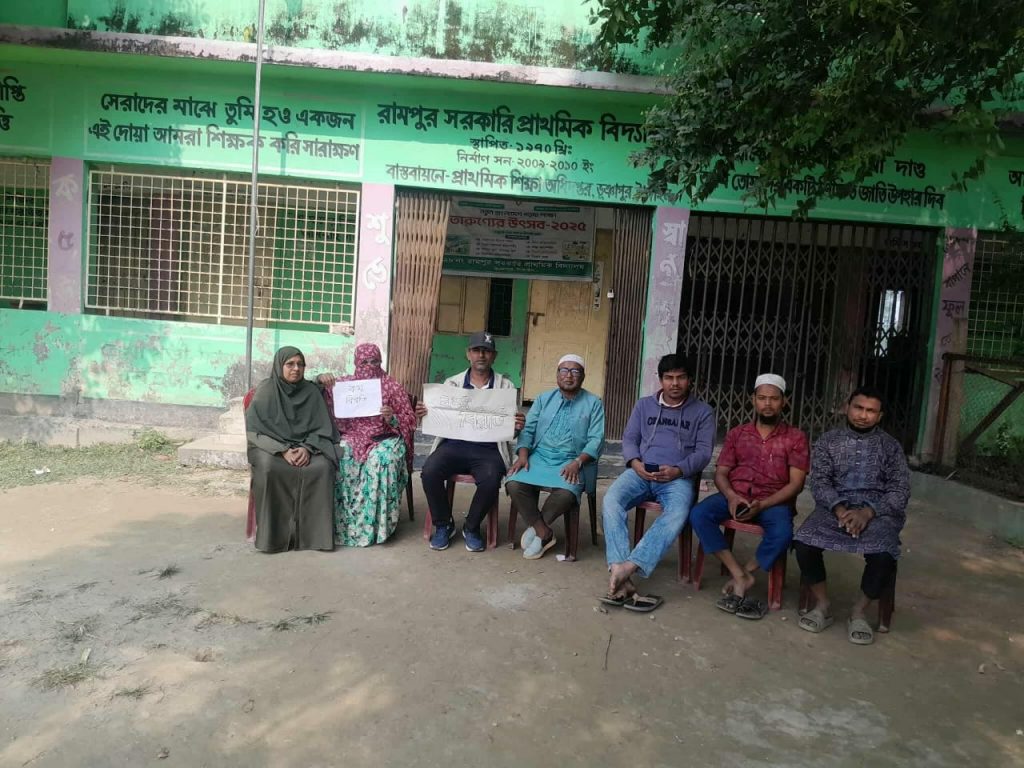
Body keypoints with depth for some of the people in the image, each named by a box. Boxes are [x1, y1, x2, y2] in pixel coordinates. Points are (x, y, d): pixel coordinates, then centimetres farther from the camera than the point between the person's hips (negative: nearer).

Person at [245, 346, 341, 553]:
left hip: (306, 446, 2)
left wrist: (307, 448, -18)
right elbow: (255, 430, -8)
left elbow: (321, 428, 2)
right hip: (270, 447, -2)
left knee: (323, 466, -29)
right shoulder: (266, 390, -2)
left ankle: (314, 531, -22)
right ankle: (273, 533, -24)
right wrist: (283, 450, -22)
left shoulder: (311, 391, 5)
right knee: (269, 467, -35)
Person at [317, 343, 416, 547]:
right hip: (352, 436, 2)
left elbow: (409, 422, 5)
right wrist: (320, 379, -7)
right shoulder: (345, 383, 12)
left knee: (381, 459, -36)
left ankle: (375, 524, -29)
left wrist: (392, 418, -16)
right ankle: (341, 522, -25)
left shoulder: (393, 387, 6)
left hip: (385, 437, -2)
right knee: (339, 455, -32)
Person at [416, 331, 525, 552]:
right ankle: (443, 525, -1)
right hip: (454, 444, 1)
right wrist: (424, 413, -12)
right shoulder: (452, 383, 14)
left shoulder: (506, 386, 11)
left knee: (491, 480, -31)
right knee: (429, 472, -27)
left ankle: (471, 528, -2)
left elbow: (511, 424, 8)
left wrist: (518, 426, -17)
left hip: (488, 449, -1)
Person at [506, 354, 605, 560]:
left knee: (566, 494, -34)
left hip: (570, 462, -3)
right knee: (514, 484, -26)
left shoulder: (593, 403, 6)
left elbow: (596, 440, -2)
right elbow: (528, 429, 9)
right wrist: (523, 455, -9)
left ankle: (535, 528, -7)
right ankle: (545, 533, -12)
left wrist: (577, 462, -18)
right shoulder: (543, 399, 16)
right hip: (538, 457, 3)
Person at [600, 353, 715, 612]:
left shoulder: (703, 411, 13)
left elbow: (704, 451, 4)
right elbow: (629, 438, 14)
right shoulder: (644, 405, 20)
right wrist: (635, 463, -9)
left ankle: (627, 567, -45)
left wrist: (678, 470, -15)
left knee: (677, 515, -37)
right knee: (611, 501, -31)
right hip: (640, 473, 2)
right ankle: (620, 575, -40)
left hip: (679, 477, -2)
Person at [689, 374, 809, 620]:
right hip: (735, 496, 2)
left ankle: (743, 575, -12)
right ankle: (740, 576, -20)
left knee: (782, 533, -35)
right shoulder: (737, 434, 12)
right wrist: (731, 496, -16)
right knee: (698, 514, -26)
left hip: (773, 501, -2)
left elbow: (796, 483, -4)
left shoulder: (795, 437, 3)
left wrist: (762, 505, -17)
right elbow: (720, 473, 7)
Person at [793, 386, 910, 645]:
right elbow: (819, 481, 0)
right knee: (804, 542, -29)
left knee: (883, 555, -33)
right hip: (835, 507, 1)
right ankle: (823, 605, -6)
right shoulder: (827, 441, 10)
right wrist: (840, 509, -19)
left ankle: (859, 612, -8)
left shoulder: (891, 446, 10)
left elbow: (900, 490, 1)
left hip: (878, 511, 0)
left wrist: (868, 512, -16)